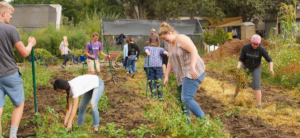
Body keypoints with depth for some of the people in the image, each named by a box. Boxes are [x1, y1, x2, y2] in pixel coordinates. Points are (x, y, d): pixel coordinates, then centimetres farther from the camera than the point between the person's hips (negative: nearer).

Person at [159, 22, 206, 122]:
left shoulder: (182, 39, -11)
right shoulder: (171, 45, 18)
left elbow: (194, 51, -22)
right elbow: (170, 62, 22)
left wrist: (192, 68, -30)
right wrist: (166, 76, 14)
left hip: (193, 73, -10)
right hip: (183, 76, 10)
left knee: (186, 99, -20)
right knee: (181, 99, 10)